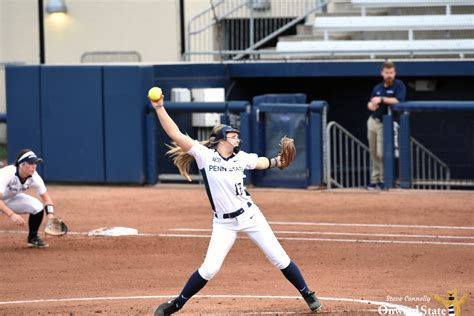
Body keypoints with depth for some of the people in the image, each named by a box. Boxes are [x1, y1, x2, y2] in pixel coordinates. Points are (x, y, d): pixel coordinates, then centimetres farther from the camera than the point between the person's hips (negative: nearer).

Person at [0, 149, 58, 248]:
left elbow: (46, 198, -10)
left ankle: (33, 238, 7)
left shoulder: (34, 176, -21)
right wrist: (11, 215, -59)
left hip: (12, 199, 5)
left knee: (38, 206, -14)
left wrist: (50, 214, -29)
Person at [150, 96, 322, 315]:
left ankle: (307, 294, 20)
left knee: (279, 258, 4)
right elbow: (175, 134, -15)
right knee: (209, 268, -10)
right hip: (223, 223, -3)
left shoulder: (240, 158, 2)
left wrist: (276, 161, 1)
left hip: (250, 216, 3)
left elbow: (260, 163, 22)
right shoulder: (205, 155, -9)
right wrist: (159, 108, -21)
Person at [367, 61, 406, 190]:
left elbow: (398, 100, -20)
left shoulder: (399, 85, -5)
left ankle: (383, 180, -1)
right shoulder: (377, 88, 13)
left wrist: (381, 99, -18)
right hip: (373, 121, 6)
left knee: (381, 154, -12)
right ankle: (374, 180, 11)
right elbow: (370, 103, 20)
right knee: (374, 154, 6)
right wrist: (371, 105, -4)